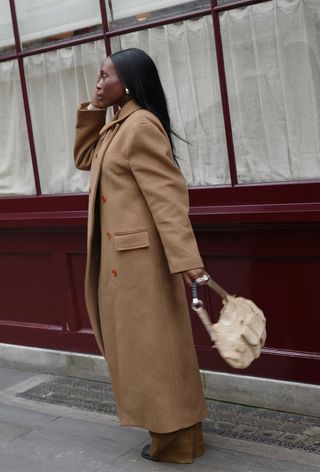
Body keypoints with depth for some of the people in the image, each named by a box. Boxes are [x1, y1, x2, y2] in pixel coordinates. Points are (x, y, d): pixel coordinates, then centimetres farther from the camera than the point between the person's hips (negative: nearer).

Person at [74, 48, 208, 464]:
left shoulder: (141, 125, -16)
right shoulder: (118, 126, 14)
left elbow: (167, 193, -23)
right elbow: (84, 159, 25)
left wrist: (185, 257, -29)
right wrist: (91, 111, 12)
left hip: (142, 254, -10)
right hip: (122, 254, 10)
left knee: (154, 343, 0)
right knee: (144, 343, 17)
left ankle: (176, 437, 14)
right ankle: (171, 426, 29)